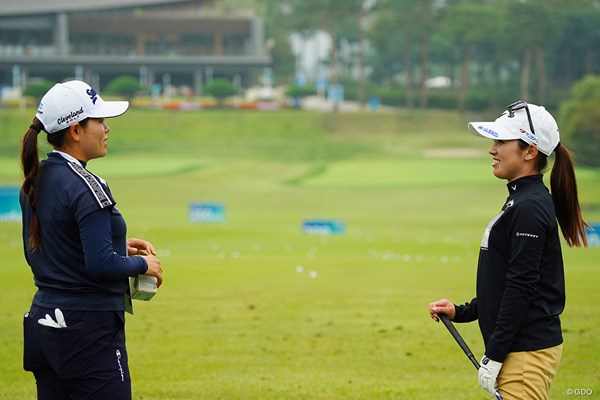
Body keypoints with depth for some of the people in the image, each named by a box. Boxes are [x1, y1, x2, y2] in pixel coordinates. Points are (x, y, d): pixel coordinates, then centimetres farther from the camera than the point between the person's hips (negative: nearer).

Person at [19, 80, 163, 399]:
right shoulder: (86, 187, -17)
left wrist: (118, 247, 16)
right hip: (90, 331, -9)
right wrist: (144, 264, -4)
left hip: (43, 324, 9)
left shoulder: (34, 183, 9)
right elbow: (101, 265, -23)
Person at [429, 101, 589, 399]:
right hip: (521, 349, 10)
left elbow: (521, 288, -20)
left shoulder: (530, 208, -15)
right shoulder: (519, 202, 16)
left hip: (527, 352, -10)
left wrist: (494, 357, -19)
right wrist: (461, 312, 14)